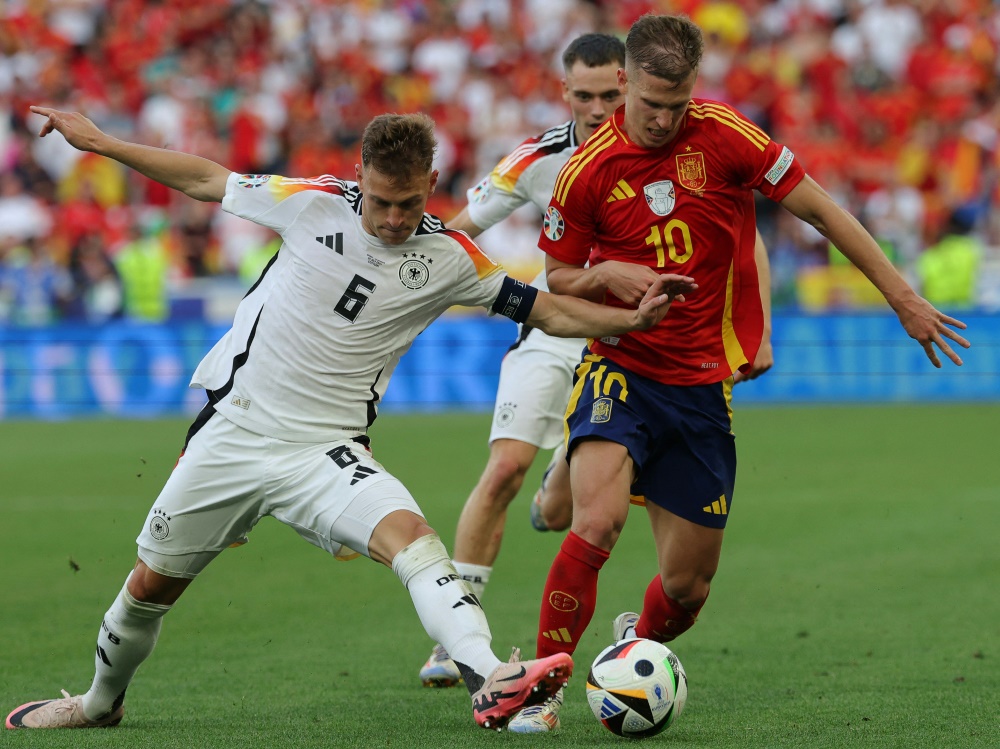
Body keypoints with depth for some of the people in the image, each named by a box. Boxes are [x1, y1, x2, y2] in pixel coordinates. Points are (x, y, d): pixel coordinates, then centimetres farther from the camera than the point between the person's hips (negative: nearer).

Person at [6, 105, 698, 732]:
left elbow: (548, 310, 2)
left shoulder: (450, 259, -4)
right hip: (232, 433, 1)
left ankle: (490, 682, -45)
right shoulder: (314, 203, -5)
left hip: (326, 450, -1)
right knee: (151, 586, 11)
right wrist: (97, 141, 11)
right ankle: (102, 702, 39)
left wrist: (633, 317, -11)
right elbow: (207, 180, 7)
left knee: (411, 536, -29)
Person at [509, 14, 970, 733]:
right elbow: (559, 280, 7)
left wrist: (903, 297, 1)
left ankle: (637, 645, 39)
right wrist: (607, 275, -16)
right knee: (596, 523, -28)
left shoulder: (723, 135, -8)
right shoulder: (588, 170, -6)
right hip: (620, 370, -1)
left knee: (688, 585, 4)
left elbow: (820, 209, 0)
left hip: (702, 386, 1)